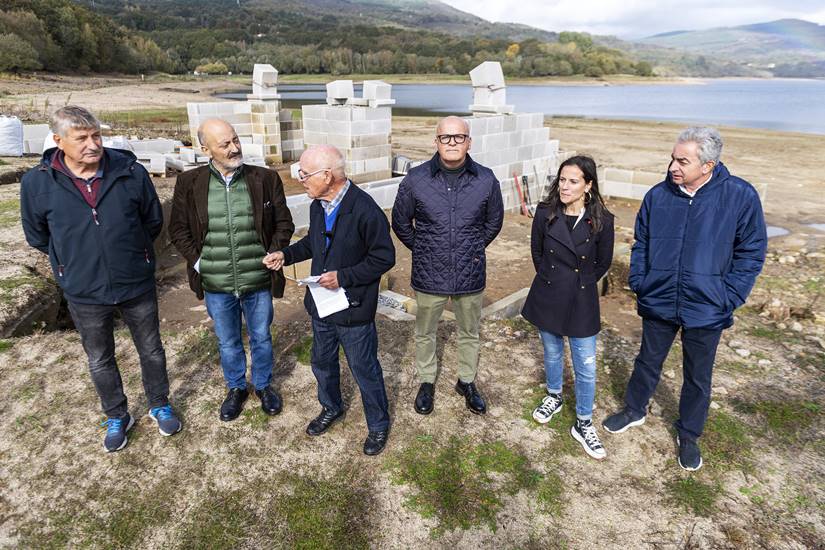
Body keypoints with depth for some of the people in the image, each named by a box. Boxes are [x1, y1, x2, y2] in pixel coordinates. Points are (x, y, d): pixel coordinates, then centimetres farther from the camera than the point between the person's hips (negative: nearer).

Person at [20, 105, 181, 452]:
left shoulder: (131, 172, -14)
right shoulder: (37, 183, -13)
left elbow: (153, 220, 2)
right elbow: (37, 235, 5)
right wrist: (74, 259, 10)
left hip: (137, 285, 0)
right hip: (84, 293, 1)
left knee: (151, 350, 16)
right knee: (100, 360, 18)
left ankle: (160, 406, 40)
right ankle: (117, 417, 40)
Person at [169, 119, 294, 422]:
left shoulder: (266, 179, -6)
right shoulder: (189, 183, -5)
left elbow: (284, 223, 2)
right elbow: (178, 229, 5)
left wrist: (272, 255, -8)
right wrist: (196, 260, -5)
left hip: (258, 282, 0)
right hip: (215, 285, 1)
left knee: (261, 338, 18)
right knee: (227, 343, 19)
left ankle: (264, 385, 42)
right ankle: (236, 388, 43)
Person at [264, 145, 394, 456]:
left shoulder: (365, 209, -24)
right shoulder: (317, 206, 0)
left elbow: (384, 258, -19)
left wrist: (343, 277, -23)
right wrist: (285, 255, 1)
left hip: (354, 309, -7)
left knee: (364, 370, 9)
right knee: (322, 362, 24)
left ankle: (378, 424, 32)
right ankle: (331, 408, 50)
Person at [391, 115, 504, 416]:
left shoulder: (486, 180, -7)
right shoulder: (416, 179, -10)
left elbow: (494, 222, 10)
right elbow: (400, 223, 5)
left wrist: (473, 249, 11)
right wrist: (423, 250, 6)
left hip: (470, 275, 1)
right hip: (429, 276, -1)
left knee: (469, 333, 19)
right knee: (425, 334, 16)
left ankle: (467, 381, 42)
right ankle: (426, 382, 40)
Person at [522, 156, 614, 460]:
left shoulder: (601, 220, -13)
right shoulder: (545, 212, -9)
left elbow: (603, 262, 1)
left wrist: (580, 283, 5)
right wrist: (550, 279, 8)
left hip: (582, 302, -1)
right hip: (547, 297, 2)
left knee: (586, 367, 6)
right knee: (552, 353, 21)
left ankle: (583, 424, 25)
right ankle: (554, 396, 47)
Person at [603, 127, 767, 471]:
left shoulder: (740, 196, -12)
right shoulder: (658, 195, -6)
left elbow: (752, 252, -5)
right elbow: (641, 243, 6)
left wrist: (729, 298, -10)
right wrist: (638, 283, -2)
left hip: (706, 310, -1)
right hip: (658, 302, 2)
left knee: (698, 378, 16)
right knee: (648, 362, 20)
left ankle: (689, 436, 37)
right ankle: (634, 411, 44)